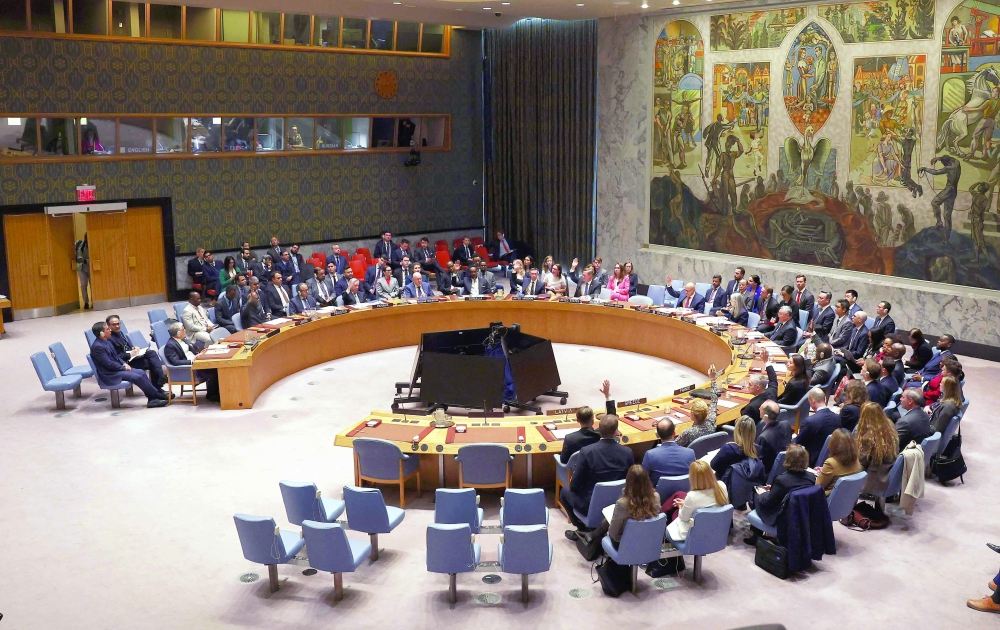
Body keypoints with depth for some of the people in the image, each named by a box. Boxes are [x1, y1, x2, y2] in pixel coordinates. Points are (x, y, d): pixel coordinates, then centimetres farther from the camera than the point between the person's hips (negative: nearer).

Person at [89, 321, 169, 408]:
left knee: (141, 372, -5)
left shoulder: (106, 342, 9)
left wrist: (124, 363, 1)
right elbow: (109, 364, -21)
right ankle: (158, 395, -9)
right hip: (110, 375, -10)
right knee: (137, 377, -20)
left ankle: (152, 399, -8)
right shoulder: (97, 347, -20)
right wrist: (123, 367, -11)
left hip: (118, 368, 10)